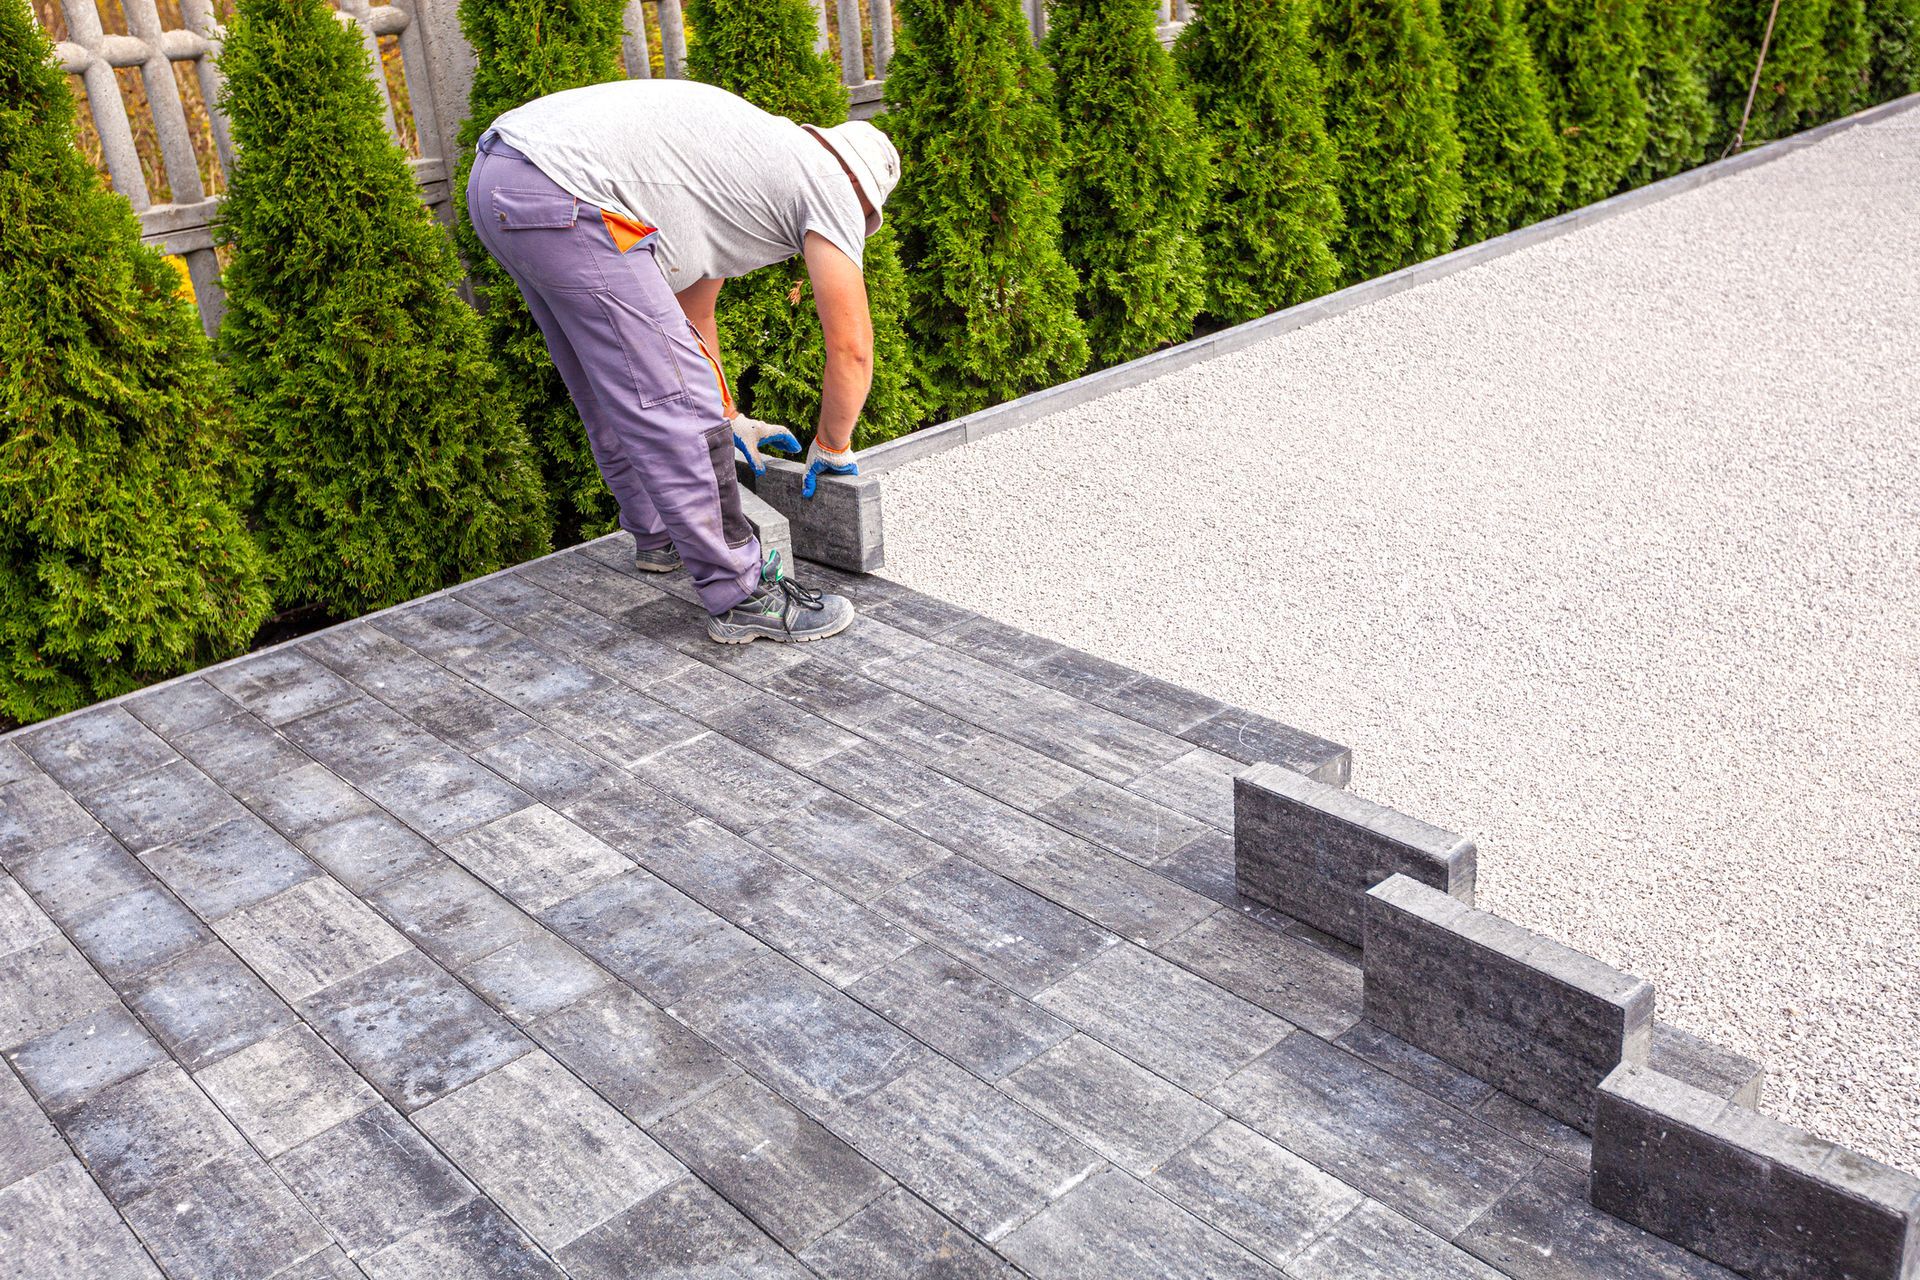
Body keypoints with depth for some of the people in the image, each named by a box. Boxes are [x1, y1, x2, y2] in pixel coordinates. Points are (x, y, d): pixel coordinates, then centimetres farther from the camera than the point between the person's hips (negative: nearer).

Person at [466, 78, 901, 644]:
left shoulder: (758, 159, 31)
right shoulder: (832, 185, 4)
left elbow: (690, 307, 37)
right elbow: (852, 351, 3)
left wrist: (729, 419, 42)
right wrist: (832, 447, 20)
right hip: (560, 195, -10)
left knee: (615, 389, 25)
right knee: (673, 403, -6)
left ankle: (661, 538, 41)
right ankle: (740, 597, 1)